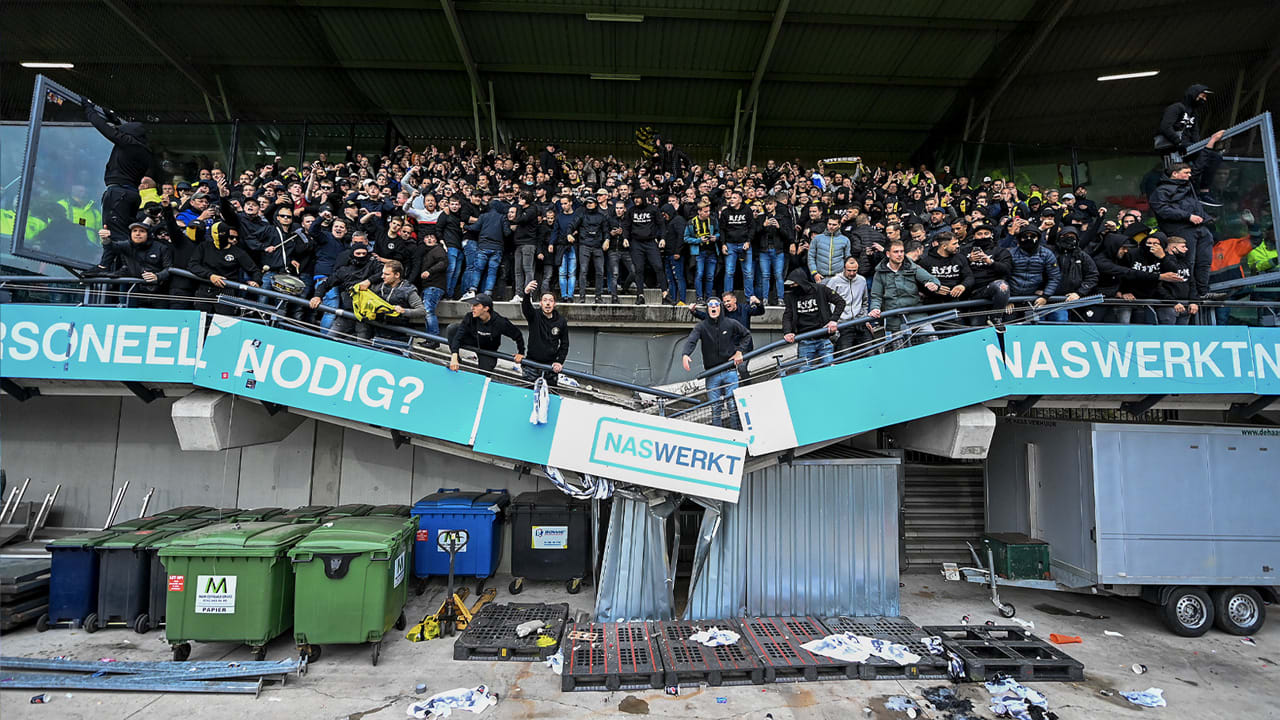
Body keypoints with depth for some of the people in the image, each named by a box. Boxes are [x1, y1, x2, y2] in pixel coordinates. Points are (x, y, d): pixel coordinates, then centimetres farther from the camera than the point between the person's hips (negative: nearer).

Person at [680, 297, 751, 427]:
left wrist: (739, 351, 4)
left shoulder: (731, 324, 3)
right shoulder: (701, 326, 0)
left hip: (730, 372, 0)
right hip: (712, 375, 0)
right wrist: (685, 354, -37)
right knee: (715, 409, 4)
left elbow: (747, 335, 18)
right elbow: (691, 340, -17)